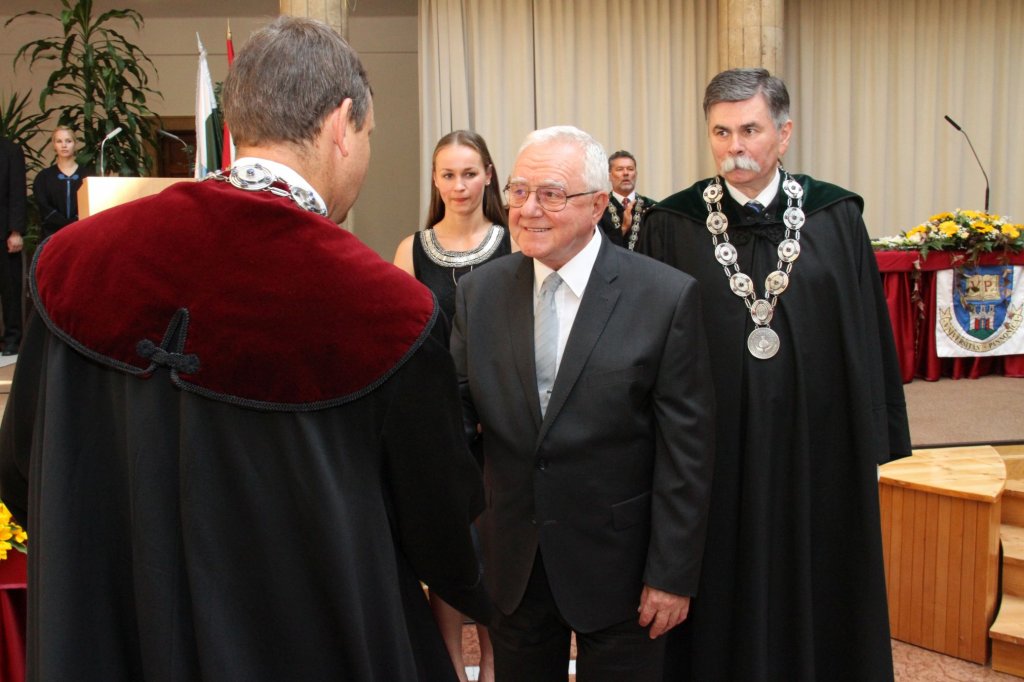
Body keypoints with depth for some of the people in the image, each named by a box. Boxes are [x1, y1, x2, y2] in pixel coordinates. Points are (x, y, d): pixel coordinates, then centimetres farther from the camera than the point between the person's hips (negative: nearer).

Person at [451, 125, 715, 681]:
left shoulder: (666, 296, -12)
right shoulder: (479, 292, -1)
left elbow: (685, 448, -11)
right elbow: (458, 405, -1)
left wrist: (672, 574, -10)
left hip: (618, 561, -3)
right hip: (512, 561, 3)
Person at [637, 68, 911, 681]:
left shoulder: (837, 218, 0)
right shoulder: (673, 228, -2)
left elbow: (870, 334, 4)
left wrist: (875, 442, 3)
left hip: (818, 445, 1)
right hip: (715, 454, -1)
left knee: (816, 595, 14)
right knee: (723, 597, 11)